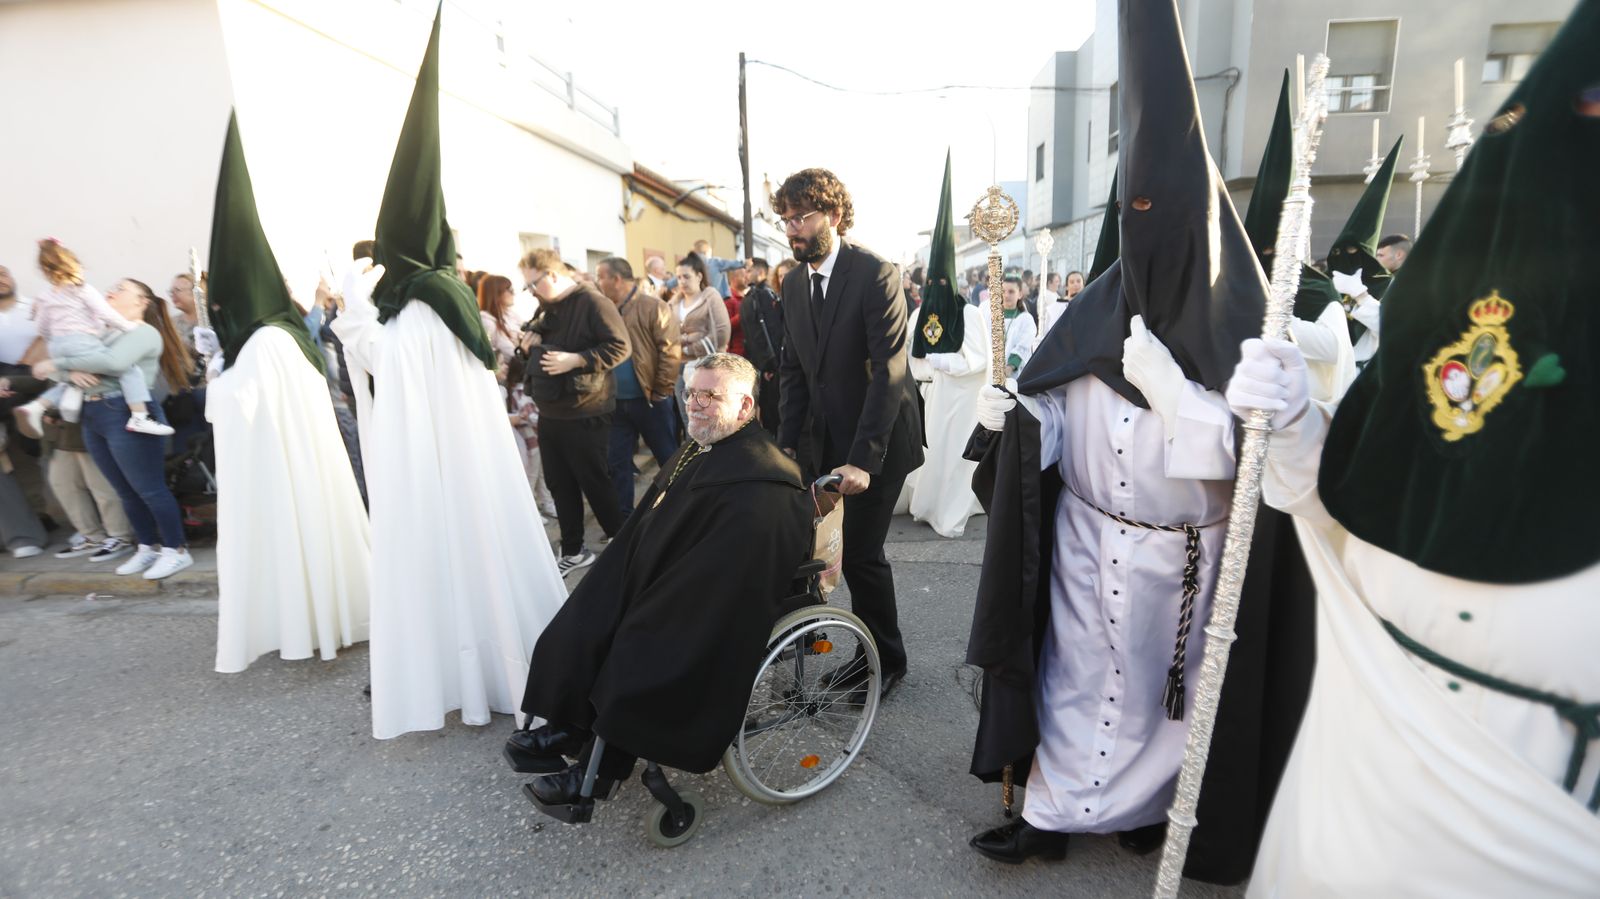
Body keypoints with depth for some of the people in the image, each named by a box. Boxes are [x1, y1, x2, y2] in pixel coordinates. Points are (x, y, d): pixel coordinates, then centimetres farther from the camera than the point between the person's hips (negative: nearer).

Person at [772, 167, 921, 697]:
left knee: (860, 551, -4)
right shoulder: (794, 283, 8)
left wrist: (863, 458, -25)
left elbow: (889, 371, -20)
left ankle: (887, 662, 21)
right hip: (824, 442, 6)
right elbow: (794, 369, 11)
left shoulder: (877, 275, -13)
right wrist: (788, 443, 1)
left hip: (877, 440, -6)